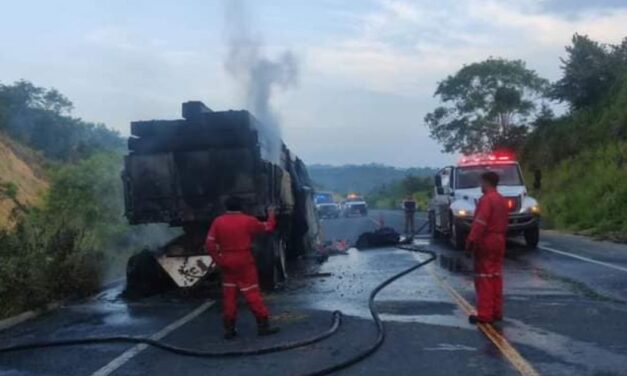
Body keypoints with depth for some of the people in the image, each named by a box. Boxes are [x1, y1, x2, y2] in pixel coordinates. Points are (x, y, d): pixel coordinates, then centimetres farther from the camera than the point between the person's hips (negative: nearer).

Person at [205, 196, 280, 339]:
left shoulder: (218, 222, 0)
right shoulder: (248, 220, -5)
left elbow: (210, 244, -5)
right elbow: (267, 227, 7)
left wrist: (218, 259, 1)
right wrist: (271, 216, 24)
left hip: (226, 262, 3)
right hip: (244, 261, -3)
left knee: (229, 295, 9)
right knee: (252, 293, 0)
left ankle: (229, 328, 12)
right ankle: (263, 325, 3)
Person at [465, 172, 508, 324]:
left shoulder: (486, 199, -14)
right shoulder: (502, 200, 14)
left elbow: (480, 223, -21)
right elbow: (504, 223, 17)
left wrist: (471, 240, -19)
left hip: (485, 241, -9)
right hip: (499, 241, 9)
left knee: (484, 278, -6)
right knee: (496, 276, 11)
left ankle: (484, 314, -5)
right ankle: (497, 312, 16)